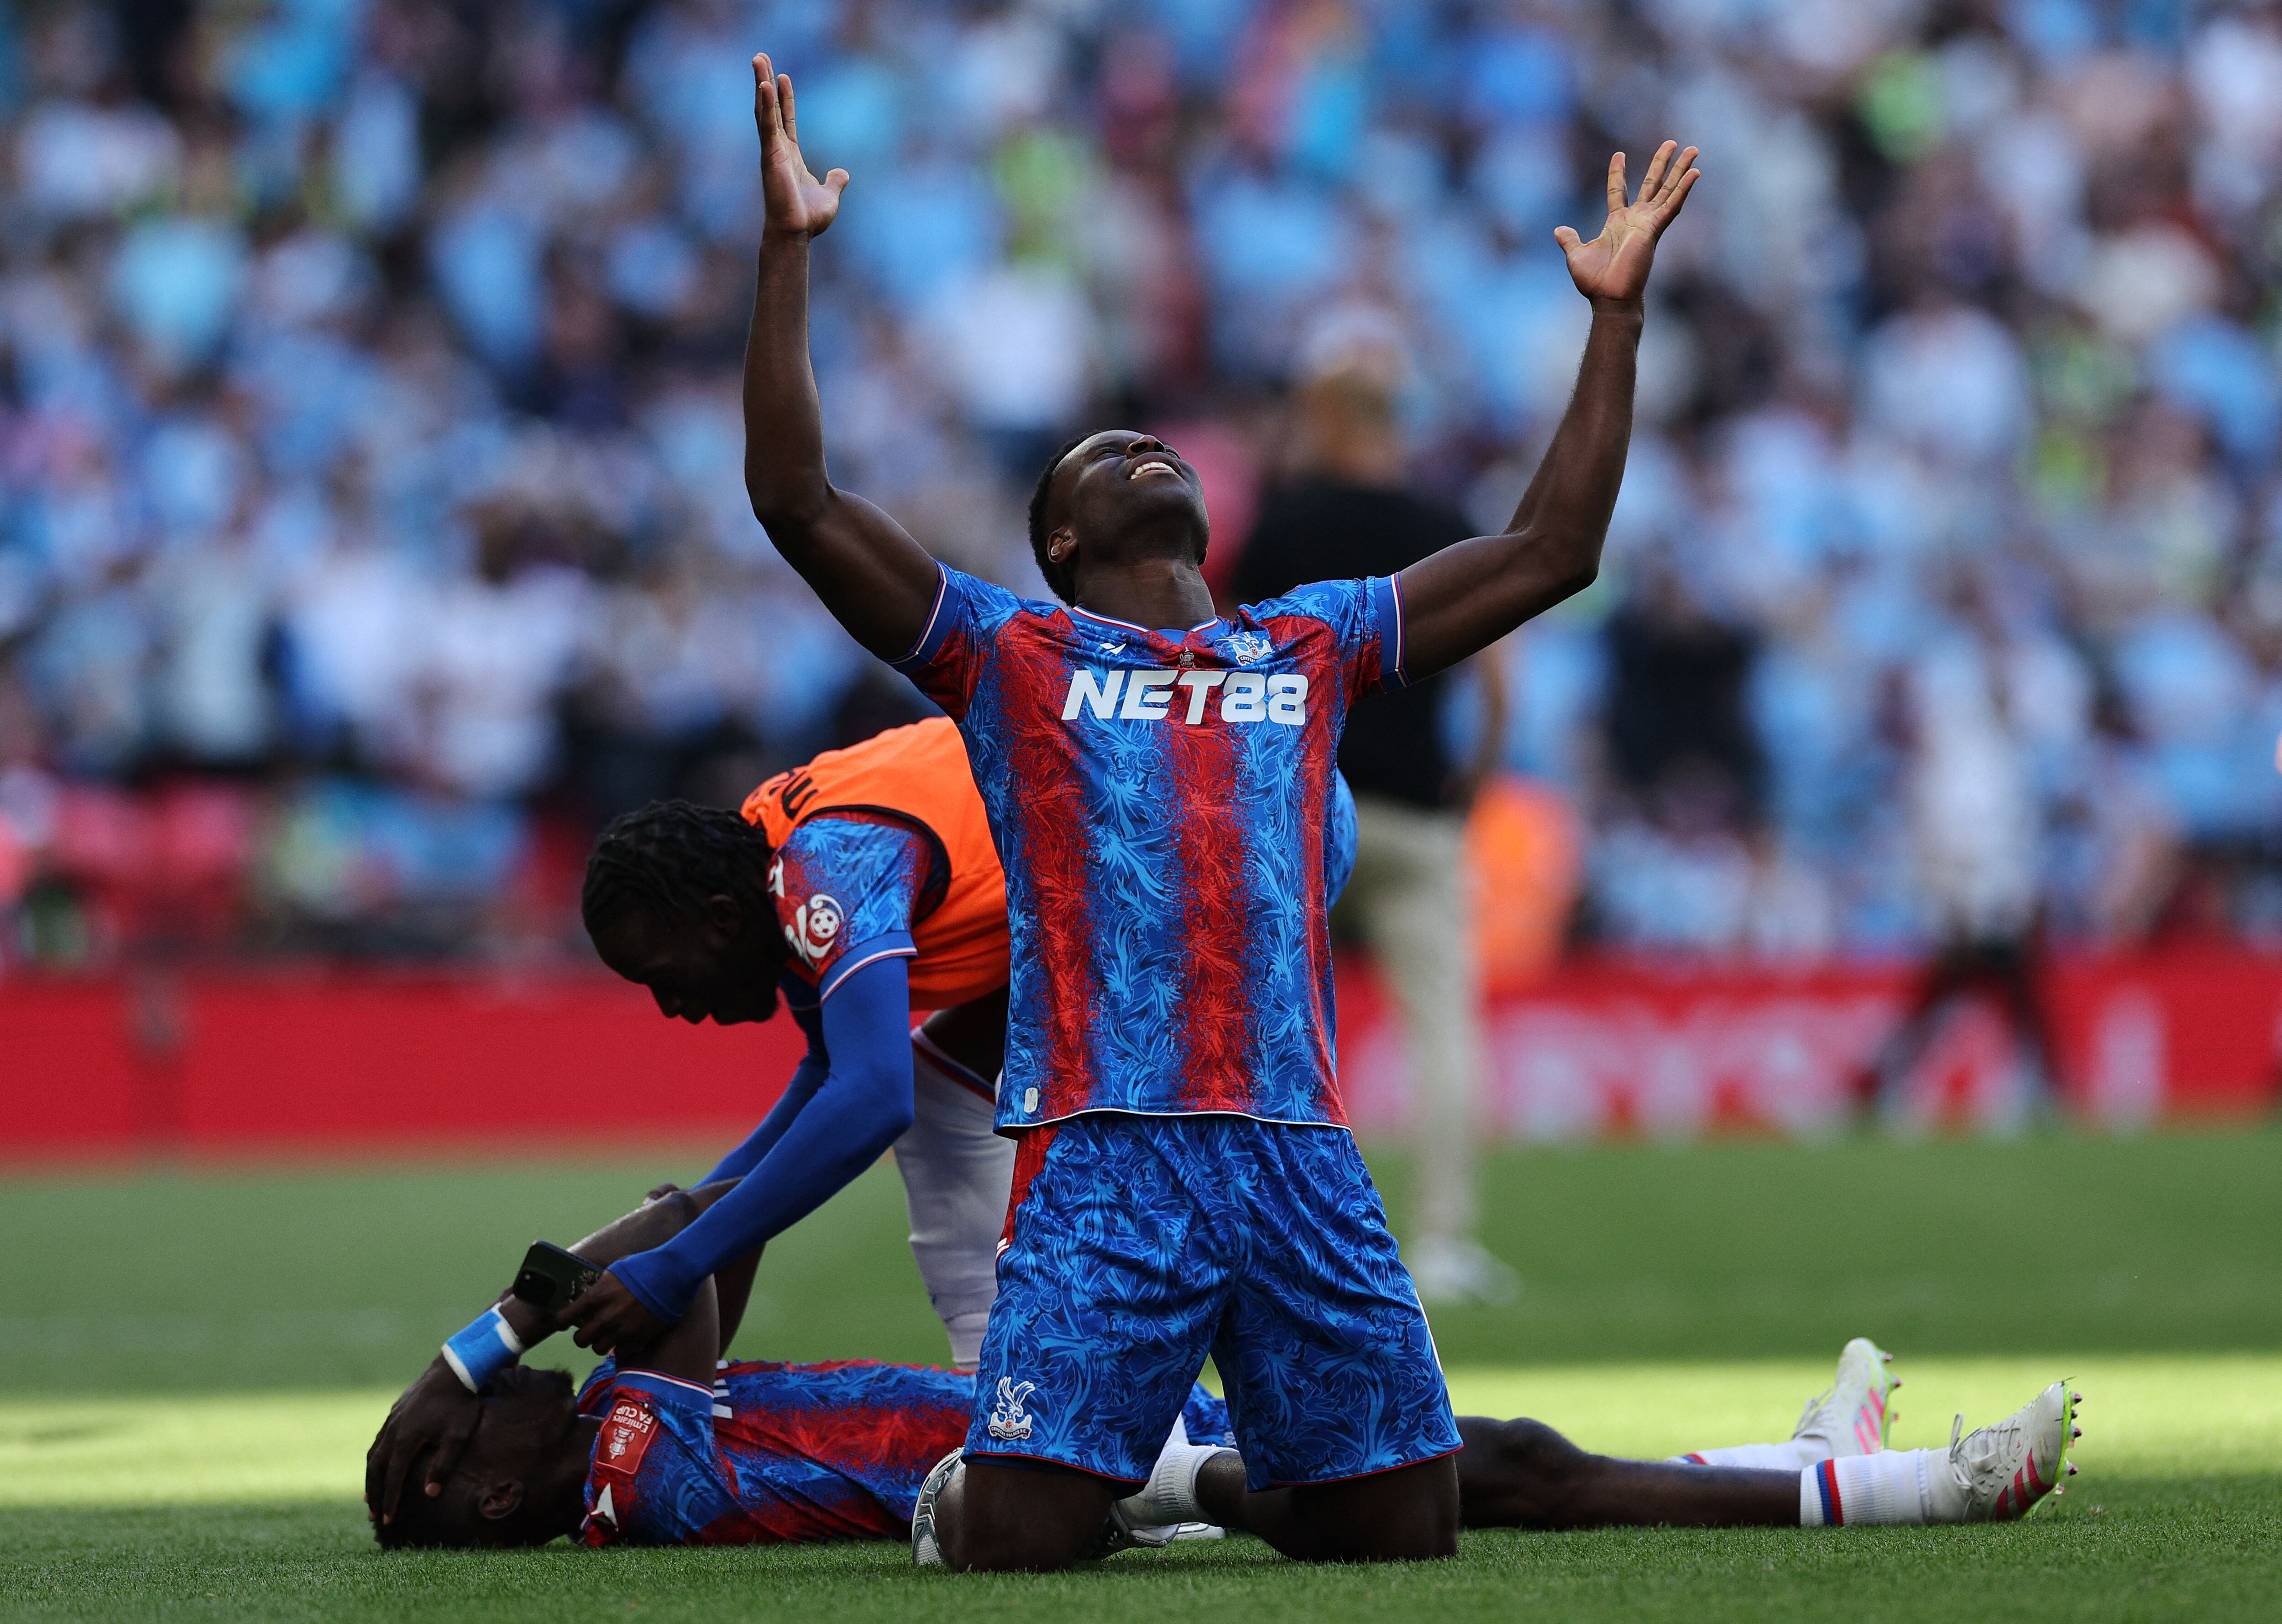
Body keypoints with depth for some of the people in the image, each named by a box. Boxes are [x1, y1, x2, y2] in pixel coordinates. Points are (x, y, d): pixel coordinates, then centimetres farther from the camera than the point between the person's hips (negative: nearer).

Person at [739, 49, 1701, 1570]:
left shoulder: (1312, 647, 23)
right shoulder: (1013, 654, 12)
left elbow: (1550, 550, 25)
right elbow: (798, 499, 3)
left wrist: (1618, 312, 24)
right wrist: (789, 250, -1)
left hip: (1301, 1150, 4)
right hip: (1102, 1151, -4)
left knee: (1406, 1530, 2)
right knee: (1016, 1537, -12)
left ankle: (1237, 1482, 32)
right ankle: (954, 1480, 24)